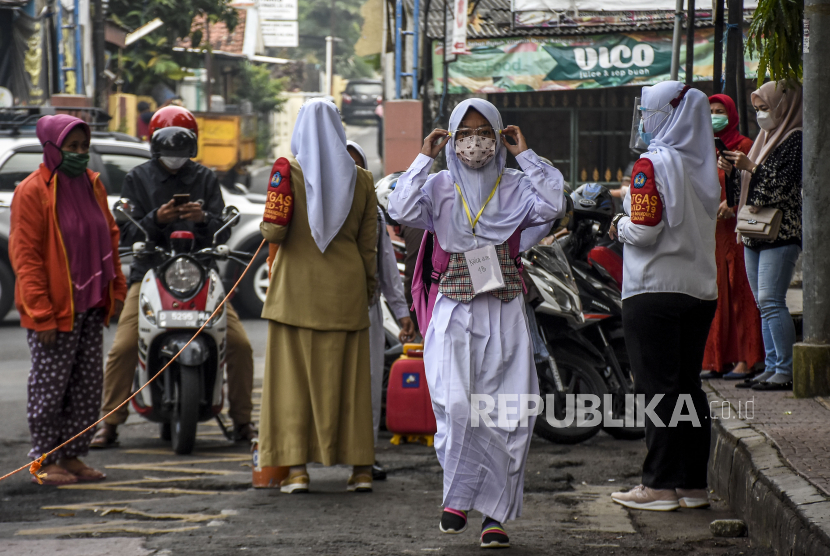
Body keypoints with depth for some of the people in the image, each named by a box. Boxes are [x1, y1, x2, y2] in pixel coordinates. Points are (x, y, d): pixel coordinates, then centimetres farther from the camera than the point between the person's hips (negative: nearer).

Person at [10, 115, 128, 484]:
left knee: (87, 386, 10)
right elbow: (25, 256, -14)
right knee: (50, 385, -2)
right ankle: (44, 460, 7)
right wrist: (41, 315, -18)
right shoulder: (33, 191, -12)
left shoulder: (92, 184, 10)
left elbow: (109, 237, 20)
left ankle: (72, 456, 19)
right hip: (55, 308, -7)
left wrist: (116, 288, 13)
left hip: (91, 306, 7)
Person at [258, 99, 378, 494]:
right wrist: (368, 289, 14)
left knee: (293, 374, 2)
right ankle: (361, 468, 7)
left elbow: (273, 232, -11)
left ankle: (296, 468, -4)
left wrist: (268, 222, 10)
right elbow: (368, 245, 4)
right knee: (347, 376, 7)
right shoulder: (361, 179, 3)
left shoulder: (289, 172, -5)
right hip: (345, 288, 2)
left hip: (297, 287, -2)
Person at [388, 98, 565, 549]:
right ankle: (458, 496, 1)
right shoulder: (438, 187, 6)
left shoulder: (515, 187, 6)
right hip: (455, 313, -1)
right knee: (457, 406, -17)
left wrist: (525, 155, -8)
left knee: (505, 413, -3)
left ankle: (494, 514, 4)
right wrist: (424, 159, -7)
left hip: (504, 314, 1)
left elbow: (552, 206, -14)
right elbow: (401, 211, -12)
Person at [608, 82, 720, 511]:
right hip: (701, 288, 7)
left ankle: (660, 486, -2)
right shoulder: (704, 165, 10)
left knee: (658, 387, -3)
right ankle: (693, 483, 13)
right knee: (688, 385, 11)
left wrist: (621, 225, 3)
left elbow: (644, 230, -17)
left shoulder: (653, 164, -12)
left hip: (655, 291, -7)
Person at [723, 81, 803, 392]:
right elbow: (750, 189, 21)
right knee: (763, 302, 8)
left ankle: (786, 371, -12)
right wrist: (732, 170, 5)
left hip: (780, 233, -9)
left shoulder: (796, 139, -8)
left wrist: (750, 167, -15)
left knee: (770, 300, -14)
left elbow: (785, 182, -18)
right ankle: (771, 367, 11)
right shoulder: (767, 138, 19)